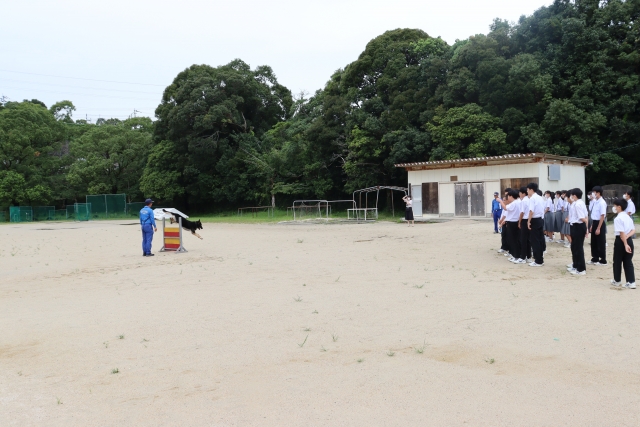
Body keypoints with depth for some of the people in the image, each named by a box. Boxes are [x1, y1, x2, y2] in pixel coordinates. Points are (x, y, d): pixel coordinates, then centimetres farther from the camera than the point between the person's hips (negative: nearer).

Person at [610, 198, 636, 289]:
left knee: (617, 261, 9)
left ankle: (617, 281, 21)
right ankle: (631, 282, 3)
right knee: (628, 262, 8)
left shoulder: (618, 218, -16)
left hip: (620, 241, -7)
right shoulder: (628, 217, 10)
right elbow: (633, 230, 6)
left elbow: (622, 233, -20)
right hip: (629, 240, 7)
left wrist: (625, 244, -21)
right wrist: (627, 237, -7)